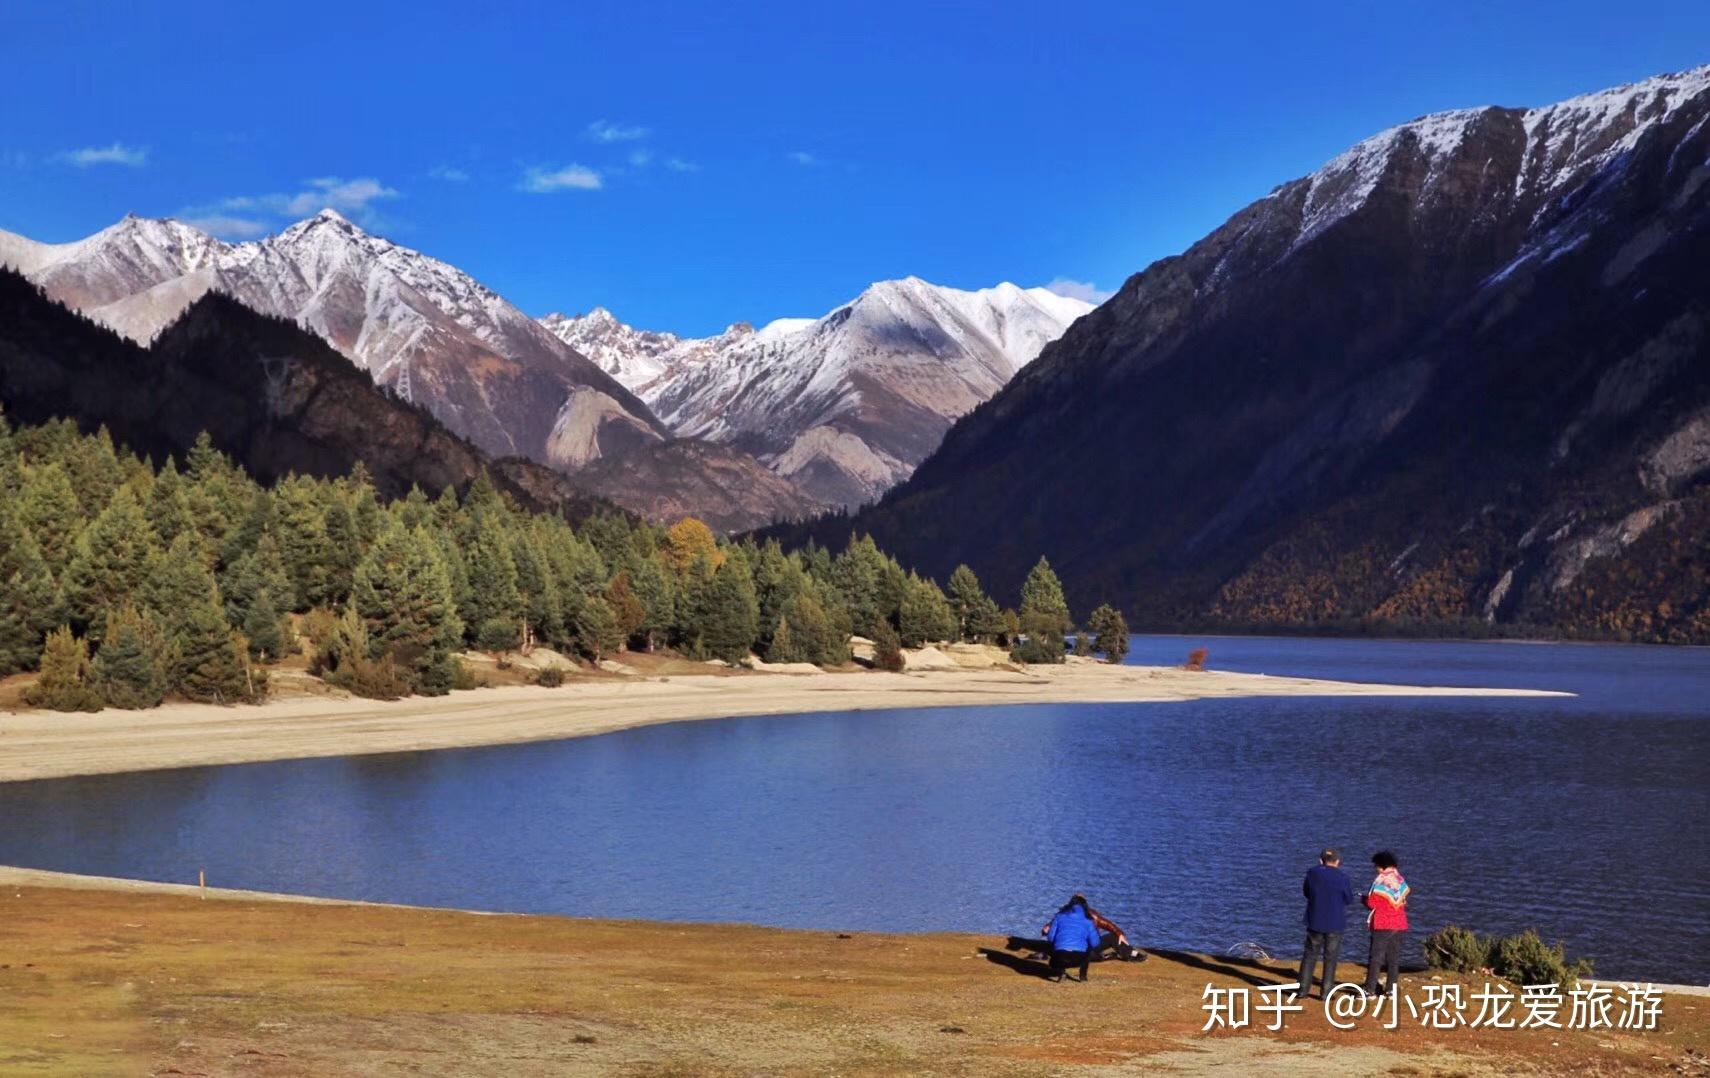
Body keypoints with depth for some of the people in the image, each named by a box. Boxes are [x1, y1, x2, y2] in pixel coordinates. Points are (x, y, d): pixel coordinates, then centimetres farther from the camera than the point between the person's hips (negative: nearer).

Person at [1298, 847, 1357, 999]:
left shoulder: (1312, 873, -5)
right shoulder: (1342, 877, -12)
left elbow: (1306, 892, 10)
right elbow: (1350, 900, -2)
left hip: (1315, 921, 2)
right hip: (1335, 924, -2)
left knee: (1310, 954, 12)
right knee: (1330, 958, 7)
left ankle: (1304, 989, 10)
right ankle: (1326, 992, 7)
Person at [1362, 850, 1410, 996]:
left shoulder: (1380, 881, -11)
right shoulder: (1401, 881, 7)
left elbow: (1371, 904, -12)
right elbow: (1403, 902, 13)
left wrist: (1365, 899, 8)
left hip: (1382, 925, -5)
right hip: (1399, 925, 6)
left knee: (1375, 957, -3)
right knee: (1394, 958, 9)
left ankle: (1370, 989, -7)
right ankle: (1390, 989, 9)